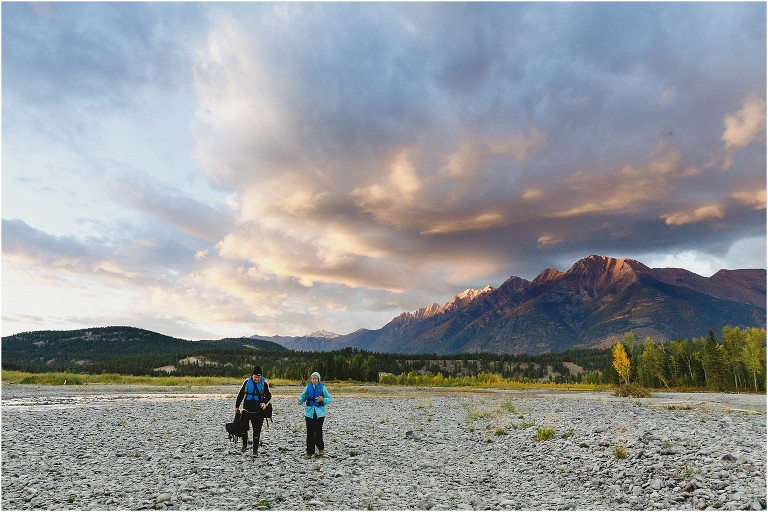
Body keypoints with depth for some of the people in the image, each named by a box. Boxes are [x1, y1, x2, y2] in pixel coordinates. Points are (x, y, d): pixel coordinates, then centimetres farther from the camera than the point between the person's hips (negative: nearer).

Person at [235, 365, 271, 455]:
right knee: (243, 427, -1)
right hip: (246, 409, 1)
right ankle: (244, 444, 25)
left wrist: (265, 402, -15)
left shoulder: (264, 383, -3)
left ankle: (255, 450, 13)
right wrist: (237, 406, 14)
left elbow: (268, 395, 4)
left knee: (257, 430, 1)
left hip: (258, 411, -1)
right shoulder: (247, 382, -1)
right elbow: (241, 394, 10)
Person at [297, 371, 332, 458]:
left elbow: (329, 399, -1)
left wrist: (323, 399, -20)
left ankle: (321, 448, 23)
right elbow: (302, 396, 7)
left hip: (319, 413, -2)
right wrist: (300, 400, -15)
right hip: (309, 413, 2)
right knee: (310, 432, 2)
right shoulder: (308, 387, 7)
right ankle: (309, 452, 12)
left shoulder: (323, 388, 1)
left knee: (318, 431, -1)